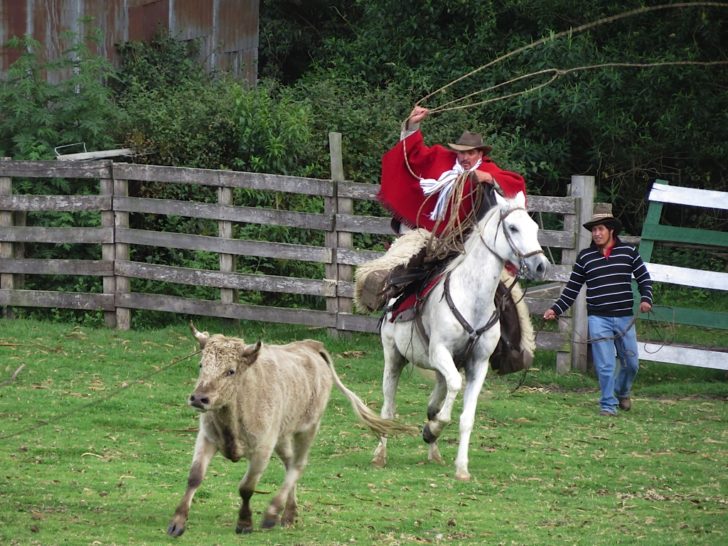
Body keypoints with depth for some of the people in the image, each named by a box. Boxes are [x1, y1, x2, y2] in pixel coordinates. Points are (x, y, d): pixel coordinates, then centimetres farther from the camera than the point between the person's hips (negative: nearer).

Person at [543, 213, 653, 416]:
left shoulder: (628, 252, 3)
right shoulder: (585, 257, 4)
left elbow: (644, 278, 9)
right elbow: (572, 289, 9)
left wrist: (646, 299, -8)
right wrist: (556, 310, 1)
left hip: (624, 317, 1)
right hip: (598, 318, -1)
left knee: (631, 363, 10)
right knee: (605, 365, -6)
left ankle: (622, 392, 37)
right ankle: (608, 405, 4)